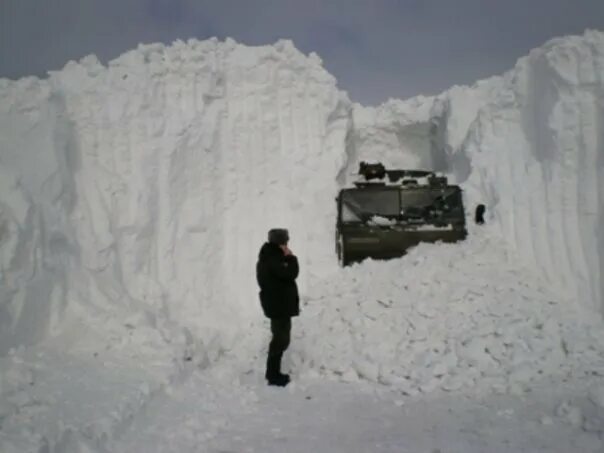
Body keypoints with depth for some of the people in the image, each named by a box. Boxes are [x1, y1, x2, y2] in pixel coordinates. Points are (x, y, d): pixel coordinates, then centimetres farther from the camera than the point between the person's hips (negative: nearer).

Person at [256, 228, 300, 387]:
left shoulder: (270, 257, 13)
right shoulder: (272, 260, -21)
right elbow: (290, 273, -25)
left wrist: (287, 259, 5)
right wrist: (291, 258, -12)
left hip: (278, 304, 11)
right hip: (279, 305, -11)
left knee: (280, 338, 17)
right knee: (281, 339, -5)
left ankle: (273, 372, 25)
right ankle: (273, 375, 1)